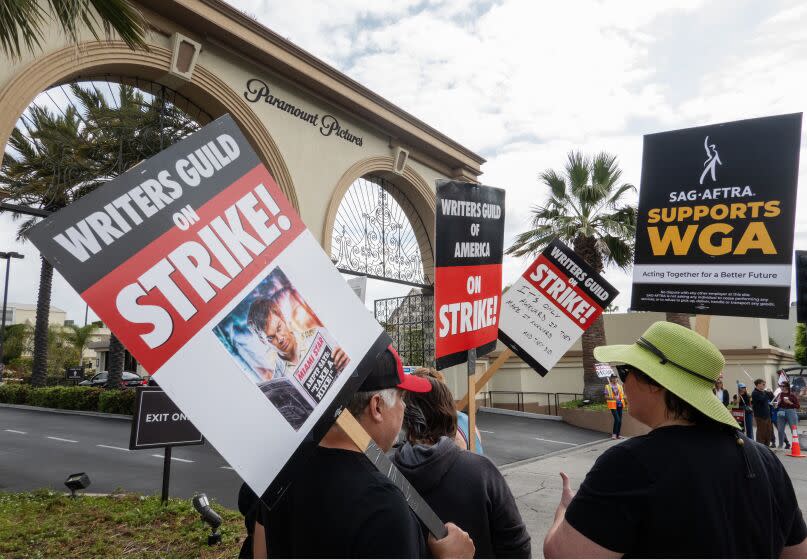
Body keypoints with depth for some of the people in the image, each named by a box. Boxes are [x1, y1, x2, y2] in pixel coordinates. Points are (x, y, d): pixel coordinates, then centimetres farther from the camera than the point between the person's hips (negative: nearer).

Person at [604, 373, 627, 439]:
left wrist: (625, 401, -3)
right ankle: (614, 434, -2)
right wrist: (612, 398, -21)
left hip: (619, 404, 5)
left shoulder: (619, 386, 13)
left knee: (620, 420, 8)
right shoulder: (608, 387, -1)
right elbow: (606, 397, -4)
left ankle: (618, 434, 18)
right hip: (613, 405, -5)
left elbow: (623, 395, 16)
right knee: (617, 419, -14)